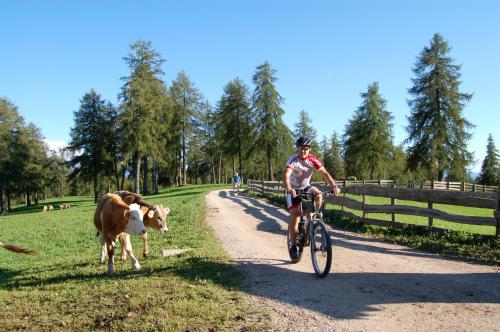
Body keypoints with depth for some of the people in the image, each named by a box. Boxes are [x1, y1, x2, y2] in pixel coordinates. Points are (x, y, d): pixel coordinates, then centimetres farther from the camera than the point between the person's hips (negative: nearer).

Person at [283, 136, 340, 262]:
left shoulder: (313, 159, -13)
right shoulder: (293, 159, -22)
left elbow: (325, 173, -21)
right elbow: (286, 175, -37)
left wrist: (334, 186, -37)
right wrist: (288, 189, -56)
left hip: (306, 187, 3)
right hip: (294, 190, -3)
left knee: (318, 195, -29)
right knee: (295, 216, -12)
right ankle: (293, 246, 0)